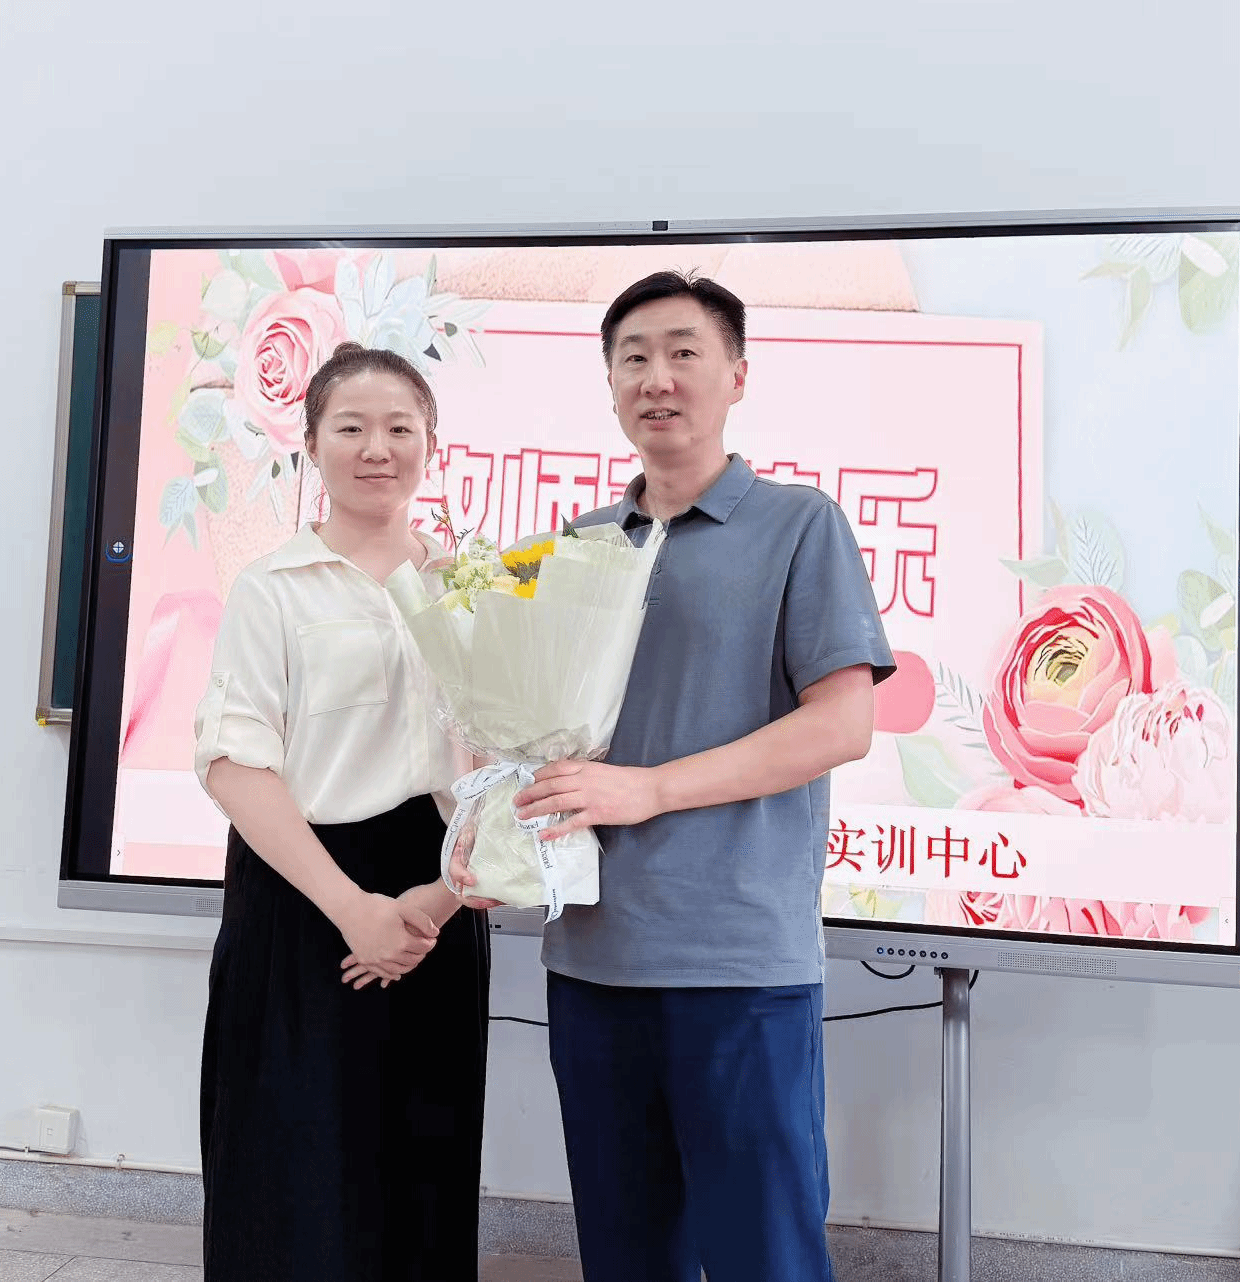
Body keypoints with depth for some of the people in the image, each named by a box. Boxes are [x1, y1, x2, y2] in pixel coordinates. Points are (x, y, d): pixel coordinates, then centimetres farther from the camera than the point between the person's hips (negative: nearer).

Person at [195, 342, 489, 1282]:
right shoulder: (273, 590, -1)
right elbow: (234, 763, -8)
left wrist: (446, 890, -9)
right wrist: (351, 906, -16)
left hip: (437, 910, 3)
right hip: (303, 897, -2)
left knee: (424, 1175, 11)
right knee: (299, 1180, 5)